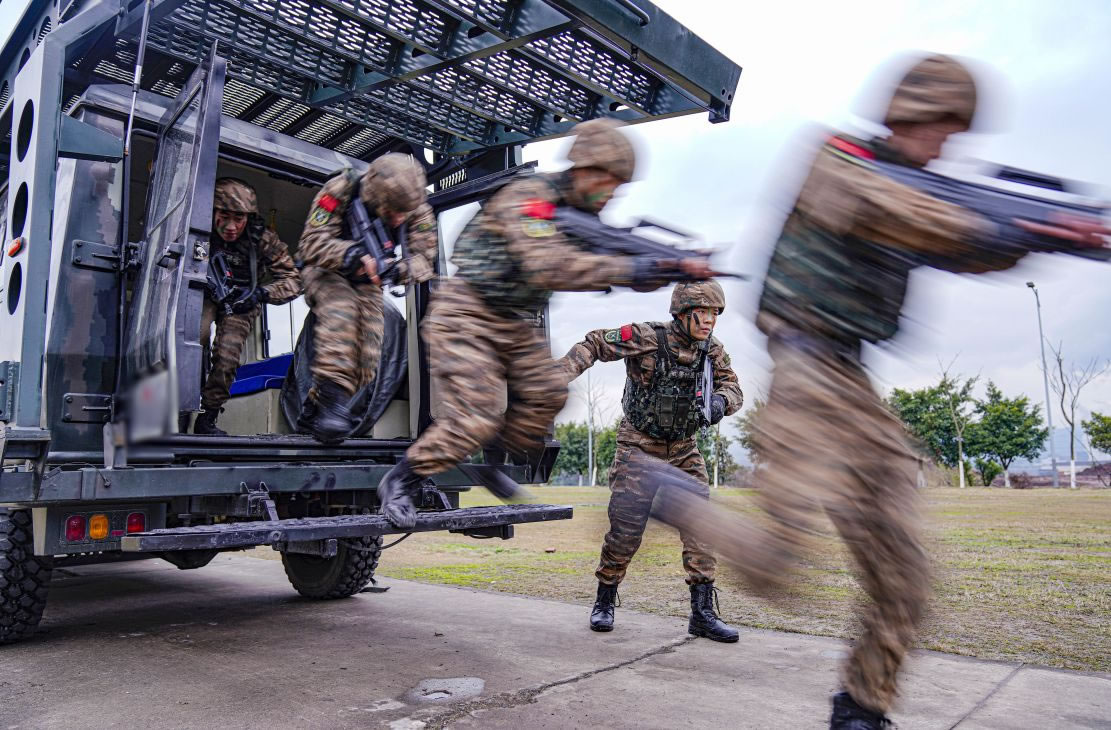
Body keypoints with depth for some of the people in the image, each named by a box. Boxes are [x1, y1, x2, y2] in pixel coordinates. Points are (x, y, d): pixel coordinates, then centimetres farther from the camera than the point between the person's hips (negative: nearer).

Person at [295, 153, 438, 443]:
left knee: (366, 361, -7)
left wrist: (402, 268, -42)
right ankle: (333, 396, -38)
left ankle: (313, 412, 12)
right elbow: (311, 244, -29)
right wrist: (350, 253, -50)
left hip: (367, 283, 4)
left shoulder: (417, 208, -18)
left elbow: (424, 258, -18)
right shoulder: (340, 190, -27)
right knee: (341, 309, -38)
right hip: (326, 272, -4)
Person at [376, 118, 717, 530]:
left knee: (547, 392, 2)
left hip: (514, 324, 9)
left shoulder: (584, 216, 5)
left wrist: (678, 268, -17)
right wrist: (631, 269, -40)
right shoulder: (530, 198, -23)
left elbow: (629, 269, 3)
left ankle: (490, 464, 20)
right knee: (475, 418, -15)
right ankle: (401, 482, 3)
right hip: (464, 317, -9)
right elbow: (551, 268, -39)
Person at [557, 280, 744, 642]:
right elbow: (594, 344, -12)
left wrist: (721, 400, -25)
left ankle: (702, 612, 3)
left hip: (684, 449, 5)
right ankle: (604, 602, 17)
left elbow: (732, 387, 0)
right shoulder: (648, 337, -18)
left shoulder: (713, 350, -4)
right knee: (625, 528, -5)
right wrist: (561, 373, -26)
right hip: (639, 446, -4)